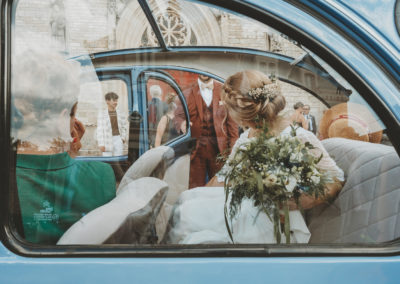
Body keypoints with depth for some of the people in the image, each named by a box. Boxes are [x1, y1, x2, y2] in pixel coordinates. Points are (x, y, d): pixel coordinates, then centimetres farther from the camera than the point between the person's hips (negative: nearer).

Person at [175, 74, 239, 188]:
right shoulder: (187, 94, 9)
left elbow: (231, 120, 7)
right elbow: (179, 115, 6)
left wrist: (233, 147, 0)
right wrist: (182, 124, -19)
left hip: (219, 148, 0)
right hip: (196, 147, 0)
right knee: (195, 186, 0)